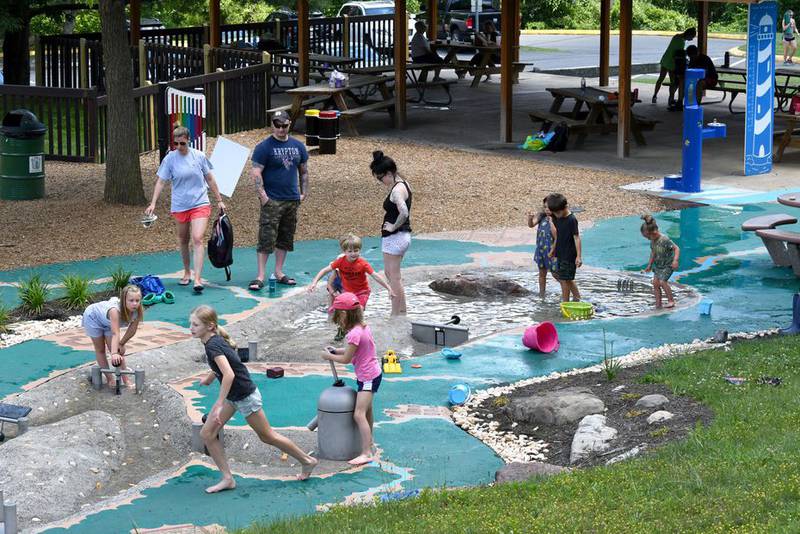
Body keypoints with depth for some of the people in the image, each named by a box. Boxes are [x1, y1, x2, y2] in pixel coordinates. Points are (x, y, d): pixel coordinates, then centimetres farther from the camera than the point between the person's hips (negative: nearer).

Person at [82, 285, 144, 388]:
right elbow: (115, 334, -55)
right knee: (100, 350, 6)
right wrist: (114, 354, -64)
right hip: (93, 317, -5)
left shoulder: (137, 312, -30)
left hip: (107, 321, 5)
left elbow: (132, 329, -13)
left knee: (118, 350, 0)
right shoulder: (115, 310, -47)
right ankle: (109, 378, 19)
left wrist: (121, 344, -7)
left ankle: (126, 380, 6)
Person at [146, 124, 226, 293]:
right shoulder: (170, 159, -3)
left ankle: (197, 279, -20)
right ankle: (186, 273, 32)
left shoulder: (199, 156, -1)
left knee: (198, 239, -16)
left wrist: (219, 200, 11)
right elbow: (161, 182, -2)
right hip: (180, 206, 2)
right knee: (183, 241, 13)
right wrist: (153, 203, -11)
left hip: (200, 204, -2)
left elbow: (210, 179, 8)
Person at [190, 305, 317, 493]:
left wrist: (219, 405, -37)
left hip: (245, 397, -9)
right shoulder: (215, 340, 0)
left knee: (267, 436, 7)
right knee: (207, 434, 3)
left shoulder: (213, 346, -28)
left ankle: (307, 461, 25)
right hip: (232, 396, 9)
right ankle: (227, 479, 8)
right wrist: (209, 377, 35)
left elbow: (229, 374, -39)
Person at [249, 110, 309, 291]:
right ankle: (260, 276, -7)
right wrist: (263, 196, -16)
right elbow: (256, 173, -10)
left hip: (292, 200, 6)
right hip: (272, 200, -6)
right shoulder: (264, 147, -6)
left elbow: (303, 171, 20)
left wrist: (304, 193, 12)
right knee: (266, 239, -8)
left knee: (285, 239, 11)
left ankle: (279, 273, 20)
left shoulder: (298, 146, 11)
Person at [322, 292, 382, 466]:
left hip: (368, 378, -10)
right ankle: (369, 440, 48)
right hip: (373, 373, 10)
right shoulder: (363, 327, 3)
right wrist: (336, 351, 8)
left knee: (359, 414, -15)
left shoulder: (354, 334, -25)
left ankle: (366, 453, -21)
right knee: (366, 410, 28)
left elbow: (346, 359, -18)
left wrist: (329, 356, -3)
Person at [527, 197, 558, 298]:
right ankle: (541, 295, 26)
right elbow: (531, 225, -6)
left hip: (551, 251, -6)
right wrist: (530, 218, -27)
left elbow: (556, 236, -25)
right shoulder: (542, 217, -1)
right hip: (541, 249, 6)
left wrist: (551, 222, -30)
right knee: (542, 273, 16)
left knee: (555, 274, -1)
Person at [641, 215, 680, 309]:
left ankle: (671, 301, -4)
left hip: (668, 265, -7)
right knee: (655, 283, 0)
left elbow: (676, 249, -27)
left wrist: (675, 260, -40)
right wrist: (650, 265, 17)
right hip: (658, 264, 7)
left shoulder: (665, 240, -29)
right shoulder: (653, 240, -4)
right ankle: (658, 305, 6)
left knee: (662, 281, -19)